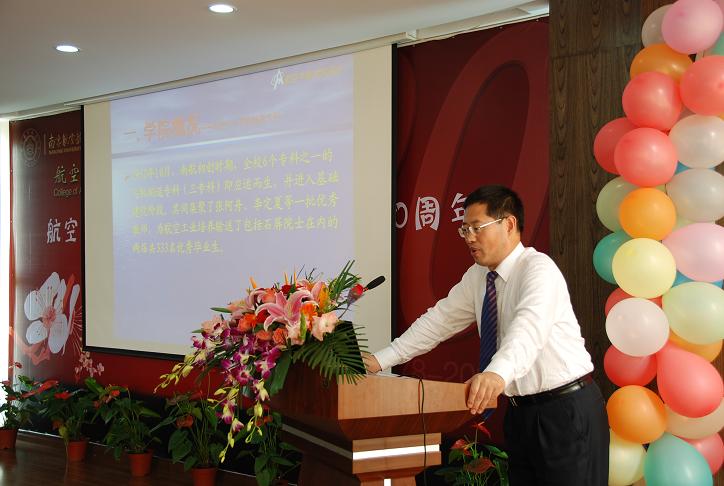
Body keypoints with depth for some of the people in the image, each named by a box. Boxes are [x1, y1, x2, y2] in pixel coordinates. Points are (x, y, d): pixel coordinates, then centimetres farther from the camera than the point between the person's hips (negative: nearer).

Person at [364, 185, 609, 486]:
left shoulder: (538, 268, -18)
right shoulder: (477, 277, 6)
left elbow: (530, 326, -35)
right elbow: (440, 320, 10)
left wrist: (497, 374, -53)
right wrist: (381, 360, 3)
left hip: (567, 408, -7)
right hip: (521, 411, 7)